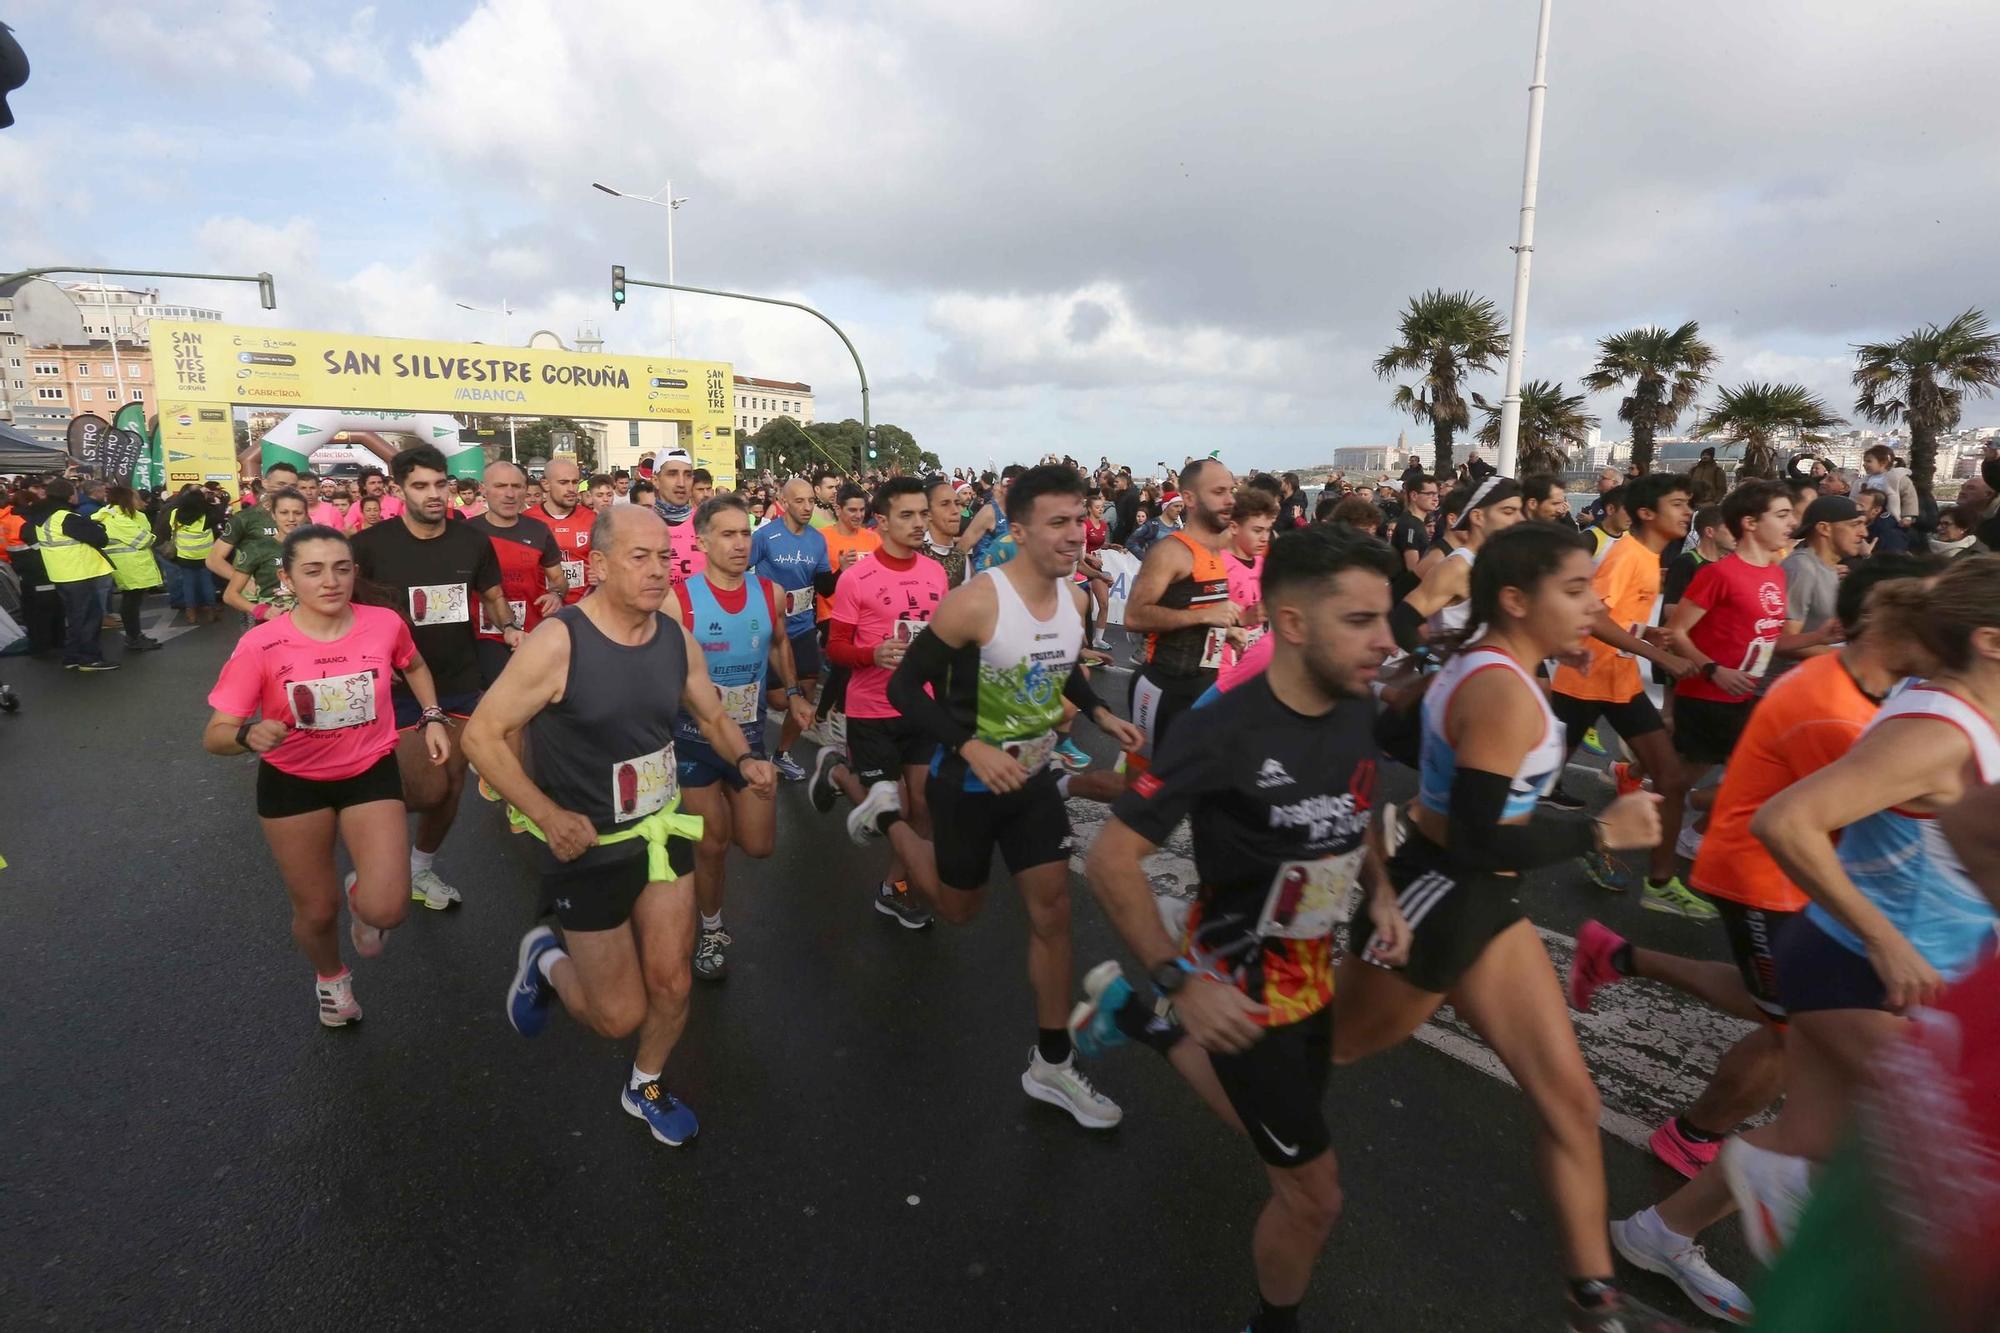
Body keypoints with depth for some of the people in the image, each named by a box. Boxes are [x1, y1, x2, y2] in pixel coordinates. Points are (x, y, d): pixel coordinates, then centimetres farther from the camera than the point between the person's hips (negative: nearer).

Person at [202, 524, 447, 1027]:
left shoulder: (385, 624, -14)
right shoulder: (260, 645, -19)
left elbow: (414, 667, 11)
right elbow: (215, 735, -16)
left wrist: (433, 718, 0)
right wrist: (250, 735, -37)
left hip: (371, 773, 0)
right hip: (293, 783, 0)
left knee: (386, 910, -14)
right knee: (316, 910, 13)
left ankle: (362, 893, 25)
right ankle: (331, 977, 48)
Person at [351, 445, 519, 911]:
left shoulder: (473, 542, -2)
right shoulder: (371, 544, -11)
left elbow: (493, 597, 11)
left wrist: (509, 627, -11)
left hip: (460, 684, 4)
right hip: (399, 686, -3)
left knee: (452, 787, 11)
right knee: (429, 789, -12)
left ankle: (421, 870, 35)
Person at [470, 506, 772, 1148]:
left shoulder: (678, 640, -5)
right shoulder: (558, 641, -22)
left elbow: (713, 716, 10)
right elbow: (482, 734, -16)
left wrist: (745, 759, -10)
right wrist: (547, 814, -24)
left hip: (663, 831, 5)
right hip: (587, 848, -4)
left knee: (671, 985, 11)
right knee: (621, 1014, 6)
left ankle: (645, 1087, 41)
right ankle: (546, 961, 37)